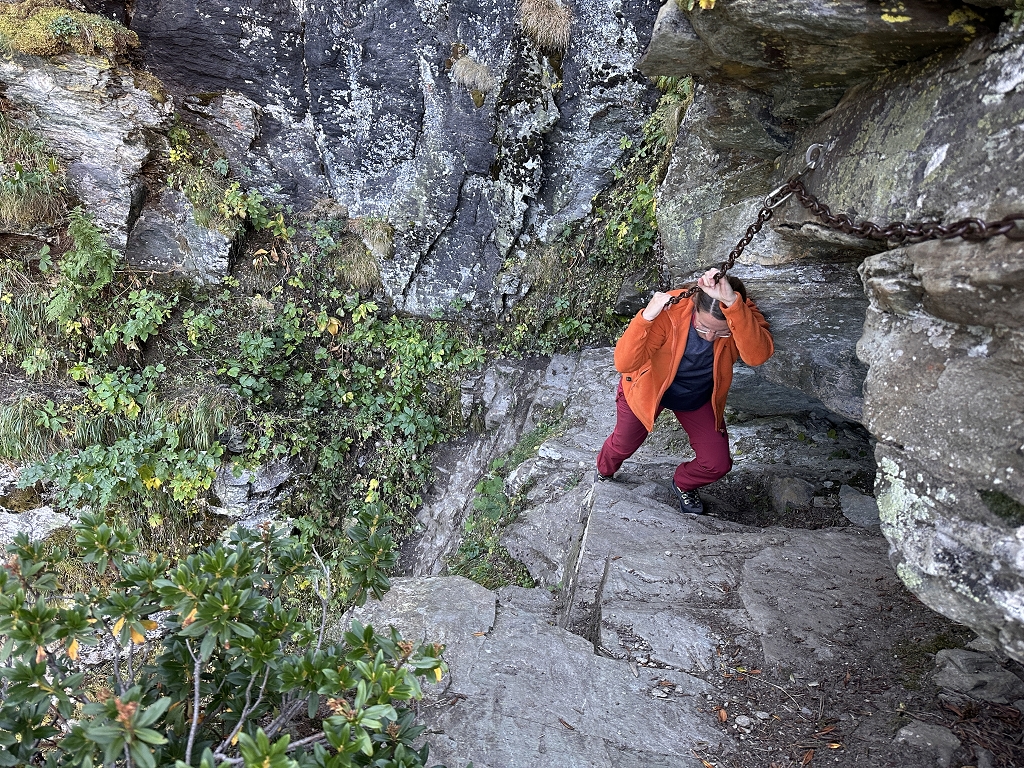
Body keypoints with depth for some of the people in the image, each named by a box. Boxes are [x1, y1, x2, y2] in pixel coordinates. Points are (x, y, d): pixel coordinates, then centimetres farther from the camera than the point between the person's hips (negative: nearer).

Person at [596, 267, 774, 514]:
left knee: (718, 464, -1)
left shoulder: (743, 314, -31)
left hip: (699, 397, 2)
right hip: (648, 388, -2)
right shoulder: (670, 310, -38)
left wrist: (732, 303, -63)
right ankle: (604, 474, 56)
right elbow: (624, 364, -42)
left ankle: (683, 484, 35)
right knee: (624, 445, 18)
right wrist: (646, 317, -57)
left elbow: (758, 355, -53)